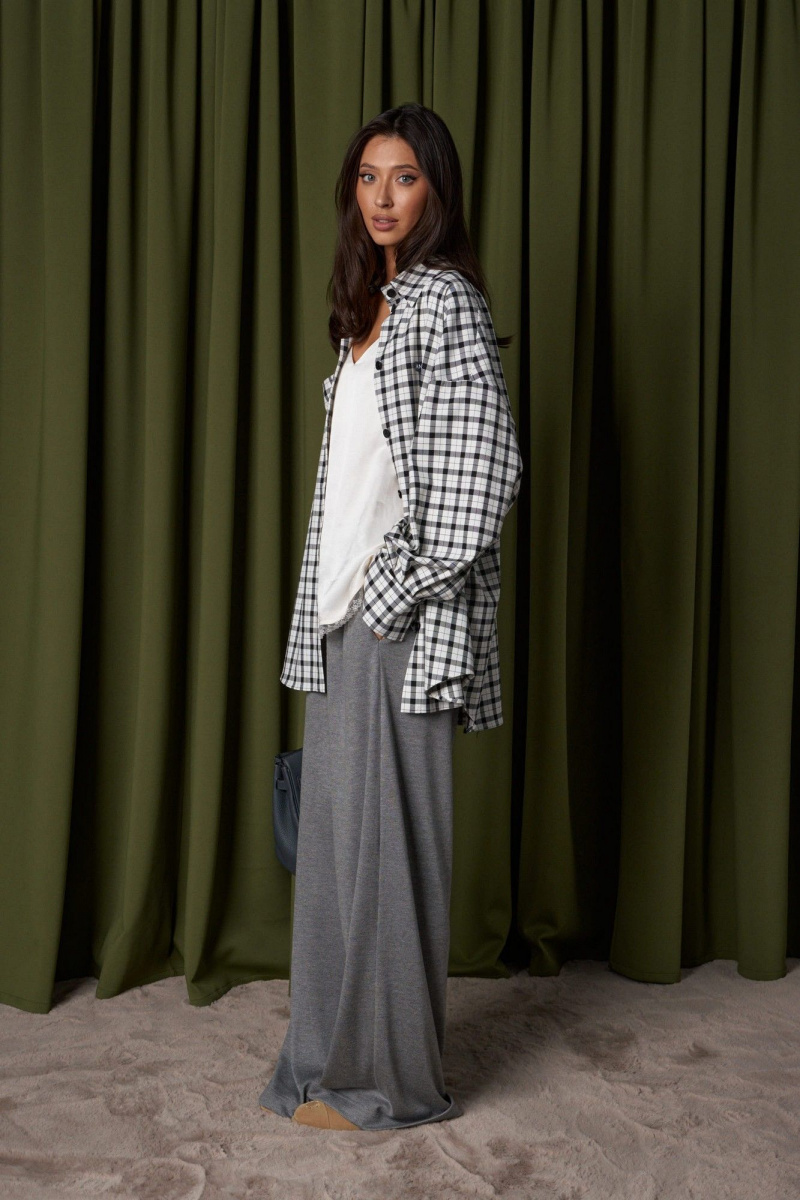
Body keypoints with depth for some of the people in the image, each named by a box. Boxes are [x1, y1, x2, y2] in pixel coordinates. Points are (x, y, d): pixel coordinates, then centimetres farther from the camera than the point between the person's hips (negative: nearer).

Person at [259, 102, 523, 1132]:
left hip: (398, 620, -9)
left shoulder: (442, 298, -10)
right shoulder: (380, 302, 18)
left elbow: (483, 468, -20)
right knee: (343, 831, 14)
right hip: (348, 617, 9)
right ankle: (344, 1057, 30)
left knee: (378, 834, -1)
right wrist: (338, 605, 15)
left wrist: (392, 593, -18)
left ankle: (387, 1080, 16)